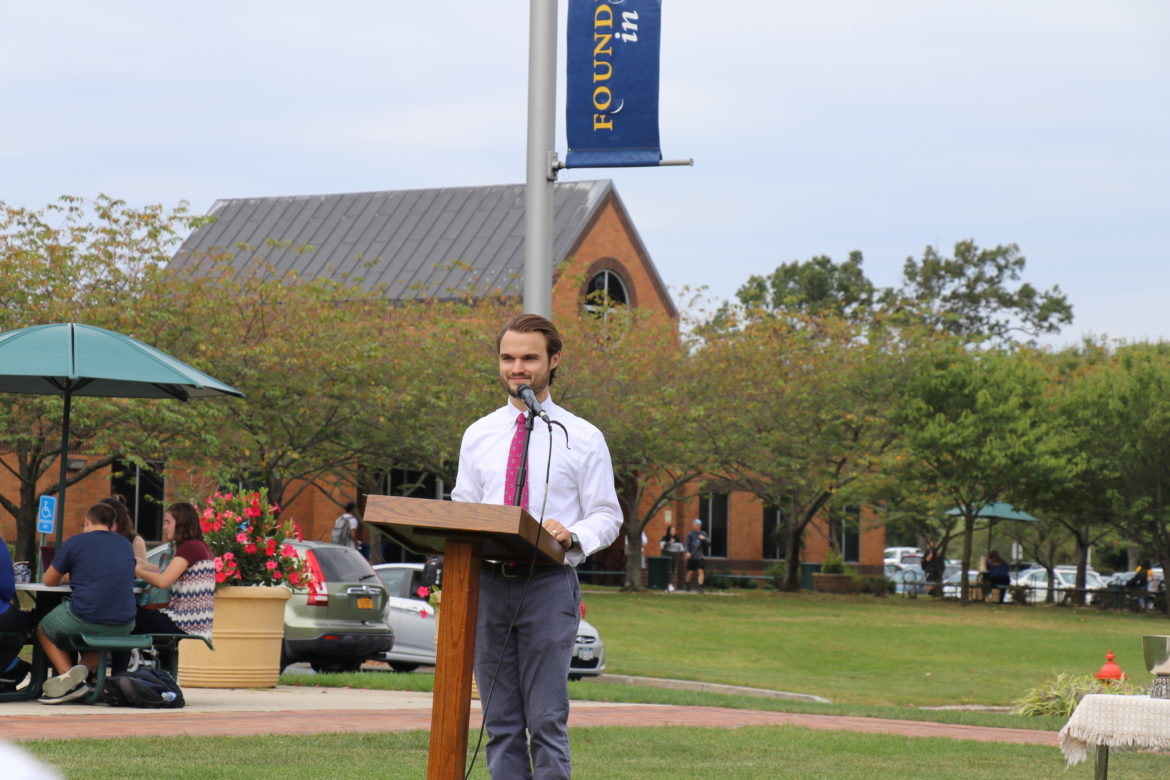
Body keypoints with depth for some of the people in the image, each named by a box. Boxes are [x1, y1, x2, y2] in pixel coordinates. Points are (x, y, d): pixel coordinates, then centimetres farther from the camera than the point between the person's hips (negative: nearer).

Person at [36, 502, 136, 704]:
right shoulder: (126, 544, 17)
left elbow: (49, 580, 12)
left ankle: (69, 678, 3)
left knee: (44, 630, 26)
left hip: (85, 618, -4)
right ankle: (85, 669, 7)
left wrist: (68, 577, 33)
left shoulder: (76, 542, 2)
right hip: (123, 625, 4)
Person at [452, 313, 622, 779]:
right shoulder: (478, 436, 14)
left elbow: (606, 517, 2)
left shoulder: (582, 438, 4)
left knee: (547, 722, -8)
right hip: (487, 581, 4)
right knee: (501, 723, 6)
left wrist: (572, 536, -19)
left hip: (549, 583, -4)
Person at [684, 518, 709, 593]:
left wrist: (704, 539, -16)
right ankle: (687, 584, 30)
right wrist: (687, 552, -20)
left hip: (700, 556, 0)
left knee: (700, 570, -12)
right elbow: (687, 544, -4)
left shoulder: (703, 534, 4)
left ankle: (700, 587, -10)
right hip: (692, 556, 0)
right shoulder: (690, 534, 0)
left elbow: (708, 544, 3)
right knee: (690, 572, 5)